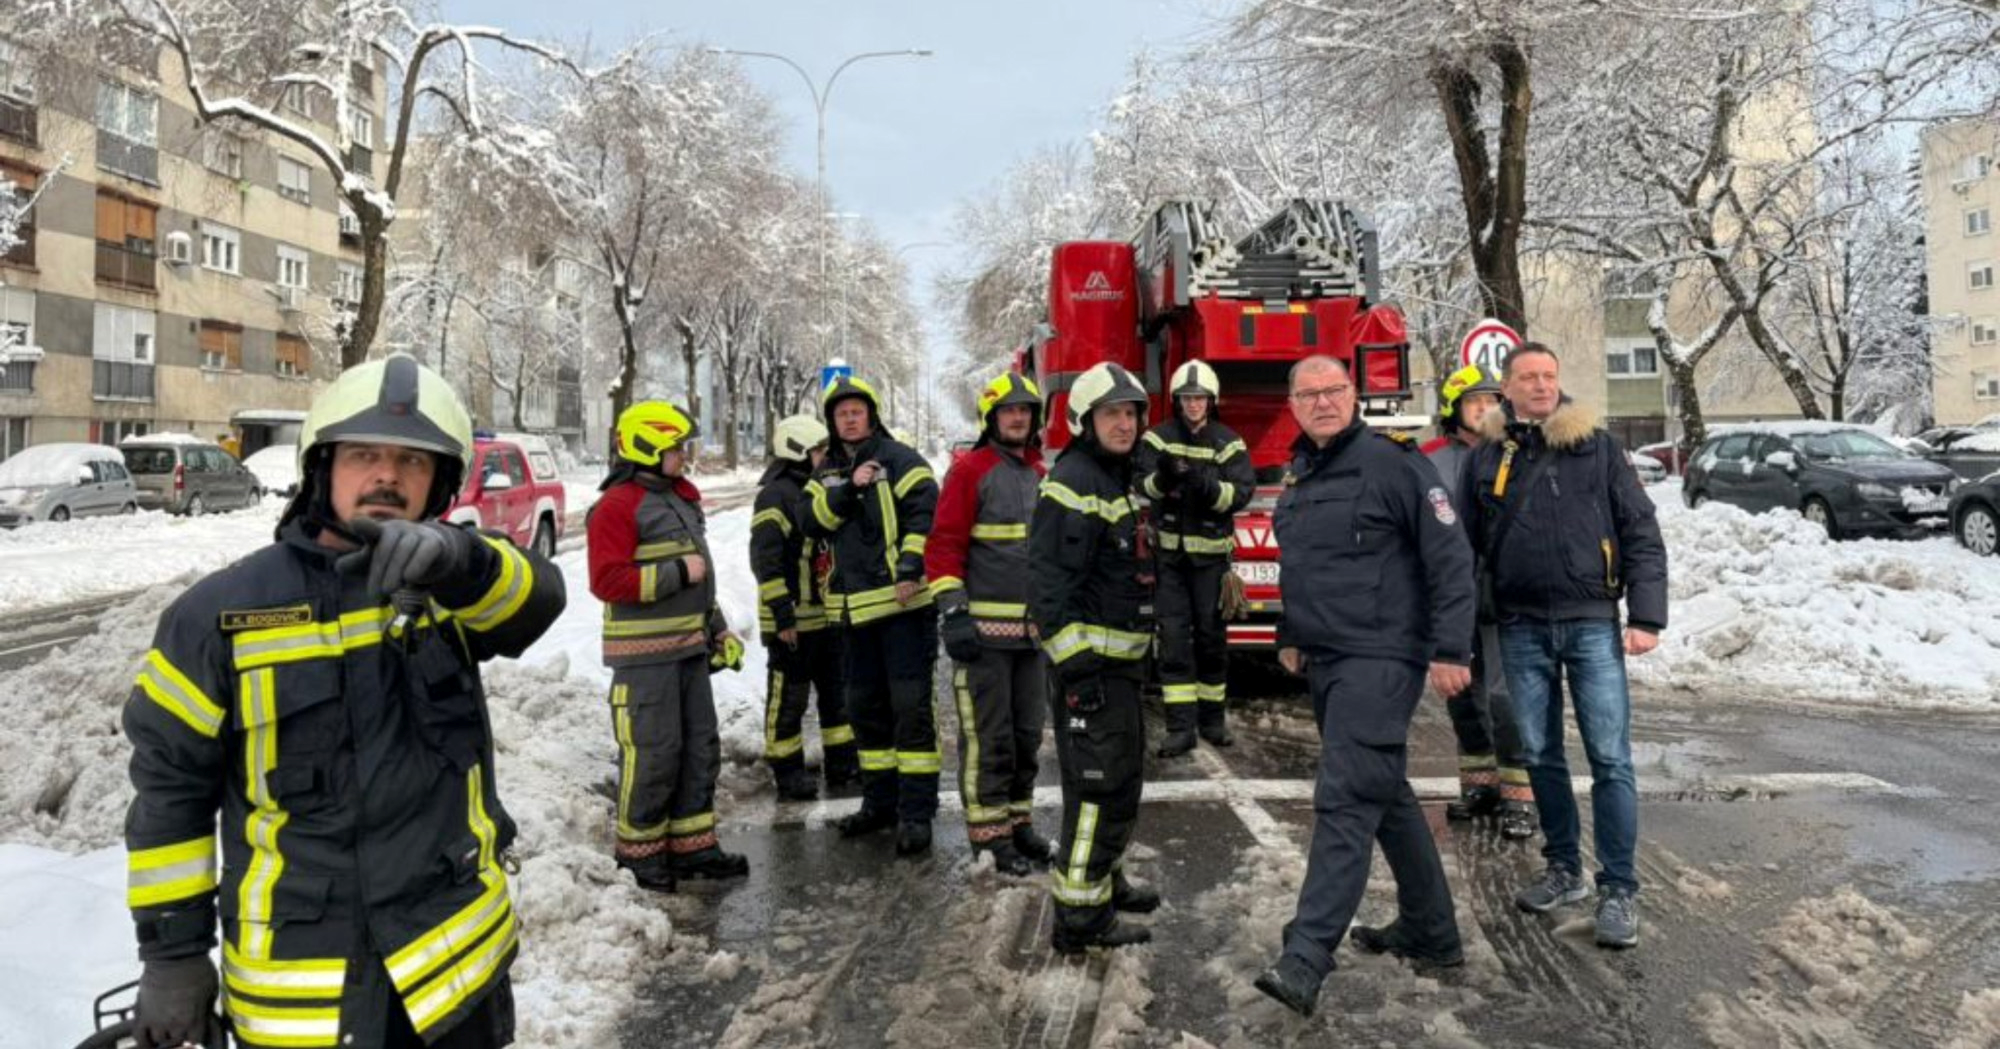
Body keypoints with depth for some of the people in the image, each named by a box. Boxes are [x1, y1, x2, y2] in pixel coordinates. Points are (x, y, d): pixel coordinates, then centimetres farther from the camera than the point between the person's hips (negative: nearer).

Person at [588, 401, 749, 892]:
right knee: (652, 754, -4)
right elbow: (607, 580, -21)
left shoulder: (681, 497, 16)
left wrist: (718, 628, 21)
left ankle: (692, 846, 23)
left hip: (690, 649, 9)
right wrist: (677, 573, -20)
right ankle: (639, 853, 12)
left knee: (701, 748, 13)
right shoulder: (617, 506, -12)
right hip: (645, 655, -9)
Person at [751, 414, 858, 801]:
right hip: (793, 620, -9)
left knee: (838, 691, 15)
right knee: (788, 697, 2)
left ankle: (842, 762, 26)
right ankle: (788, 772, 12)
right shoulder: (776, 495, -14)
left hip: (827, 614, 9)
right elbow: (765, 560, -20)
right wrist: (782, 616, -22)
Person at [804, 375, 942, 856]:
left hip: (903, 602, -7)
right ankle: (880, 801, 27)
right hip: (855, 608, 7)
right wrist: (848, 489, -14)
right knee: (866, 707, 14)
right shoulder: (827, 472, 16)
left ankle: (916, 811, 0)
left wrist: (910, 567, -24)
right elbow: (812, 520, 1)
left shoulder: (898, 458, -3)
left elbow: (926, 510, -14)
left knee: (911, 706, -6)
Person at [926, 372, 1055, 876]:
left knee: (1028, 733, 14)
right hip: (985, 629, -7)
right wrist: (953, 614, -18)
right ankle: (990, 836, 9)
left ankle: (1019, 822, 28)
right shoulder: (970, 471, -6)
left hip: (1034, 627, 7)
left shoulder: (1040, 474, 14)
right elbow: (944, 545, -11)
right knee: (988, 738, -1)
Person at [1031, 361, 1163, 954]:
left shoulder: (1117, 480, 16)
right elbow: (1052, 582, -23)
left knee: (1121, 781, 21)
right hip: (1089, 661, -10)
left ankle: (1105, 879, 36)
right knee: (1098, 788, -6)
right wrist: (1076, 666, -26)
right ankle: (1079, 917, 2)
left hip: (1120, 659, 10)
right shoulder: (1073, 484, -17)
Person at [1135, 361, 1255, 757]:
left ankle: (1213, 717, 22)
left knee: (1211, 634, 8)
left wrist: (1207, 485, -27)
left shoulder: (1228, 443, 1)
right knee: (1173, 635, -2)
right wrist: (1163, 477, -31)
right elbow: (1143, 485, -9)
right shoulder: (1157, 438, 3)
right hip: (1168, 551, 0)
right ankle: (1180, 725, 0)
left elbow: (1242, 492, -9)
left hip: (1211, 552, 0)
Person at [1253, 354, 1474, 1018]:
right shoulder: (1299, 476, 14)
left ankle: (1306, 959, -12)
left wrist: (1450, 650, -16)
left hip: (1381, 659, -9)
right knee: (1387, 796, 17)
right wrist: (1291, 636, 22)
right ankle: (1431, 933, 30)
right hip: (1326, 661, 9)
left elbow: (1451, 558, -13)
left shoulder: (1392, 463, -10)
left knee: (1346, 801, -12)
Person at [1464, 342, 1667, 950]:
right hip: (1521, 629, 2)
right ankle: (1564, 871, 26)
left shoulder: (1596, 446, 2)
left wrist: (1647, 617, -7)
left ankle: (1619, 890, 7)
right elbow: (1468, 547, 10)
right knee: (1540, 755, 11)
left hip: (1591, 623, -2)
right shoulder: (1487, 458, 7)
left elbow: (1641, 532, 1)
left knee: (1610, 758, -3)